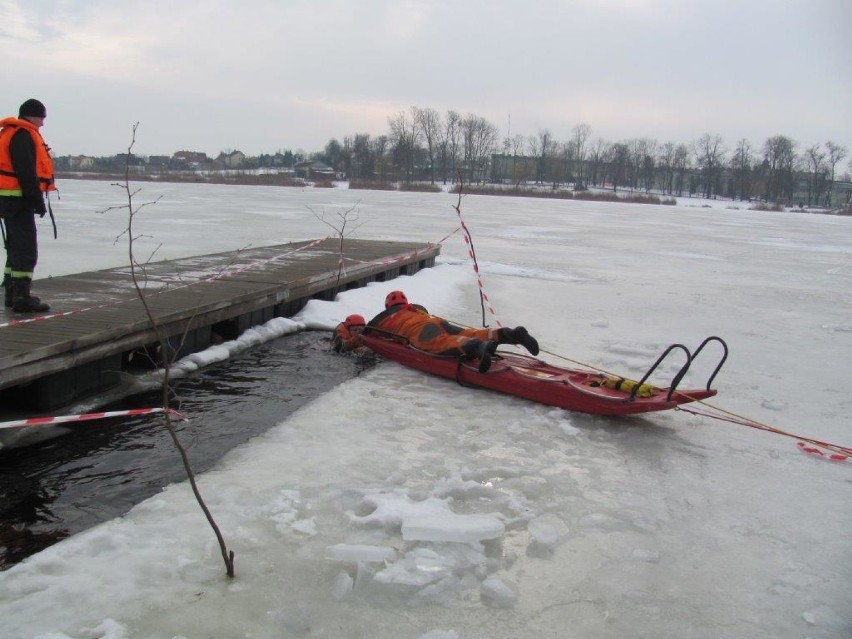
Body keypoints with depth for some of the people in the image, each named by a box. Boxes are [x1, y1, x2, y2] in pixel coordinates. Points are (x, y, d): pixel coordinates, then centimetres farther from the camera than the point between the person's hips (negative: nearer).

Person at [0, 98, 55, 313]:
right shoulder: (23, 134, -13)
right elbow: (26, 171, -21)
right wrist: (37, 199, -20)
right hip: (19, 199, -11)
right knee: (26, 249, -11)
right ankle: (21, 297, -12)